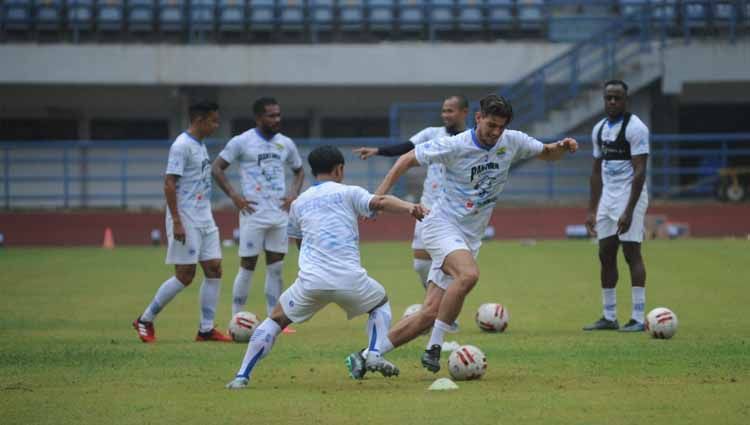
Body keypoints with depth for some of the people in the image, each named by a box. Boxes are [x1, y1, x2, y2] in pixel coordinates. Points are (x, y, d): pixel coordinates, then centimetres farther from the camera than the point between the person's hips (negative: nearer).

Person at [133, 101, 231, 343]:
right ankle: (145, 320, 6)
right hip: (186, 220, -9)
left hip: (204, 221, 9)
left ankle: (206, 329, 7)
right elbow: (169, 184, -18)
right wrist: (176, 222, -22)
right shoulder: (182, 146, -14)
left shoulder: (200, 146, 14)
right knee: (185, 275, -6)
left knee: (214, 269, 3)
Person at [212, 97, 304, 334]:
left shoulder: (286, 144, 10)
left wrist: (294, 194, 6)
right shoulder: (242, 142, -5)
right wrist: (234, 196, -11)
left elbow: (299, 171, 24)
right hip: (254, 214, -5)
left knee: (276, 268, 5)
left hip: (280, 214, 5)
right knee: (248, 267, -2)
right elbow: (217, 168, -3)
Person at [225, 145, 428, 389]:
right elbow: (379, 202, -10)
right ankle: (374, 355, 6)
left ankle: (242, 376, 6)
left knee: (276, 320, 18)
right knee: (381, 303, 28)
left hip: (310, 281, 2)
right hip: (350, 280, -2)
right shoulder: (348, 193, 9)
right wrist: (409, 208, -24)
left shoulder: (298, 203, 20)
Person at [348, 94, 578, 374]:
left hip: (470, 237, 6)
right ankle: (434, 348, -24)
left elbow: (546, 154, 17)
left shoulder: (512, 142, 1)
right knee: (468, 274, -35)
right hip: (442, 225, -5)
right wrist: (380, 195, -10)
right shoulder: (454, 146, -12)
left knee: (430, 313, -3)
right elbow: (407, 159, -3)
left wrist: (562, 147, -6)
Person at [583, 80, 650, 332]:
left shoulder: (635, 127, -11)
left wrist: (629, 211, -22)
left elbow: (640, 171, -16)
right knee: (606, 256, 6)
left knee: (632, 253, -10)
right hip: (607, 198, 8)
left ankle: (638, 318, -10)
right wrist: (592, 210, 15)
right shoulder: (599, 129, 13)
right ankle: (609, 317, 13)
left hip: (630, 196, -8)